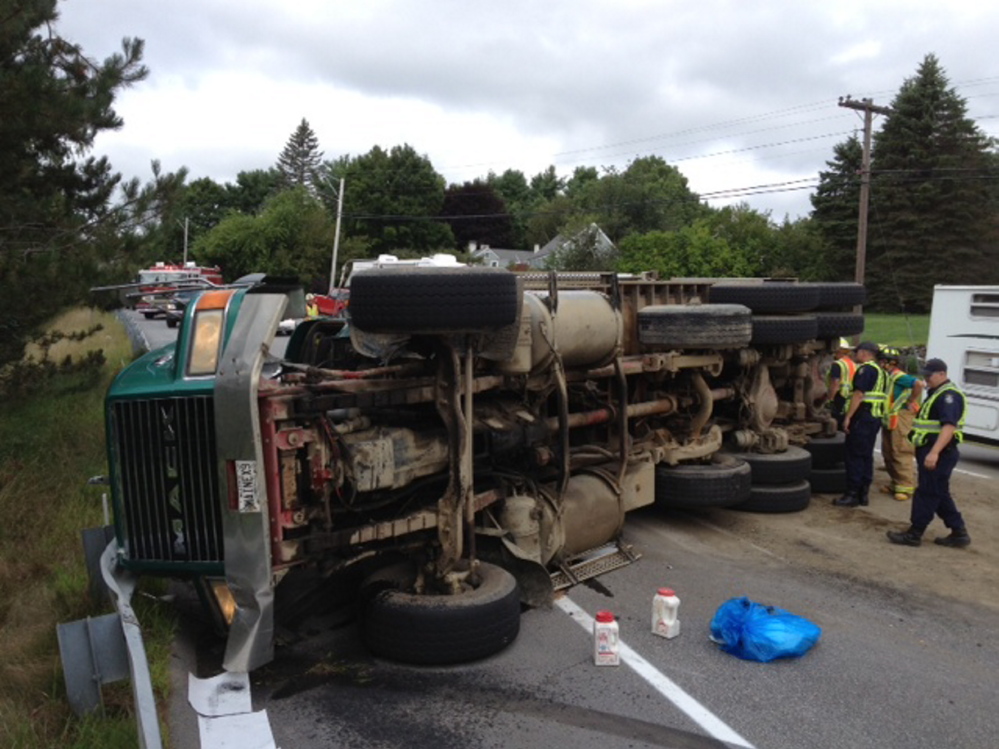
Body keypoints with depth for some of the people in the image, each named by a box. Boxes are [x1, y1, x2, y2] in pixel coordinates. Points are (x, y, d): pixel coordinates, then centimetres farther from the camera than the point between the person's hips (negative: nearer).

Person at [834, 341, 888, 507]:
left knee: (853, 456, -5)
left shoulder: (865, 369, -11)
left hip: (863, 417, -9)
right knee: (866, 456, 12)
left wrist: (848, 417, -19)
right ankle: (863, 494, 16)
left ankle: (852, 495, -4)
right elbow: (878, 395, 20)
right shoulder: (881, 371, 19)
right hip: (876, 417, 9)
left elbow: (858, 395, -19)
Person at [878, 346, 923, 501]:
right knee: (888, 452, 14)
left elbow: (919, 384, -30)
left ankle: (906, 487, -2)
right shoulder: (887, 376, 13)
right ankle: (895, 483, 24)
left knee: (901, 453, -7)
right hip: (888, 419, 10)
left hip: (902, 417, -10)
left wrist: (910, 402, -20)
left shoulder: (898, 376, -16)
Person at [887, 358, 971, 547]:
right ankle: (959, 533, 22)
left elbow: (949, 426, -26)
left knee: (927, 493, -5)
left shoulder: (949, 395, -15)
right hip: (930, 450, 11)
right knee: (940, 494, 15)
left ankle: (914, 534, 1)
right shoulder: (936, 393, 18)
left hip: (939, 453, -11)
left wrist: (934, 452, -34)